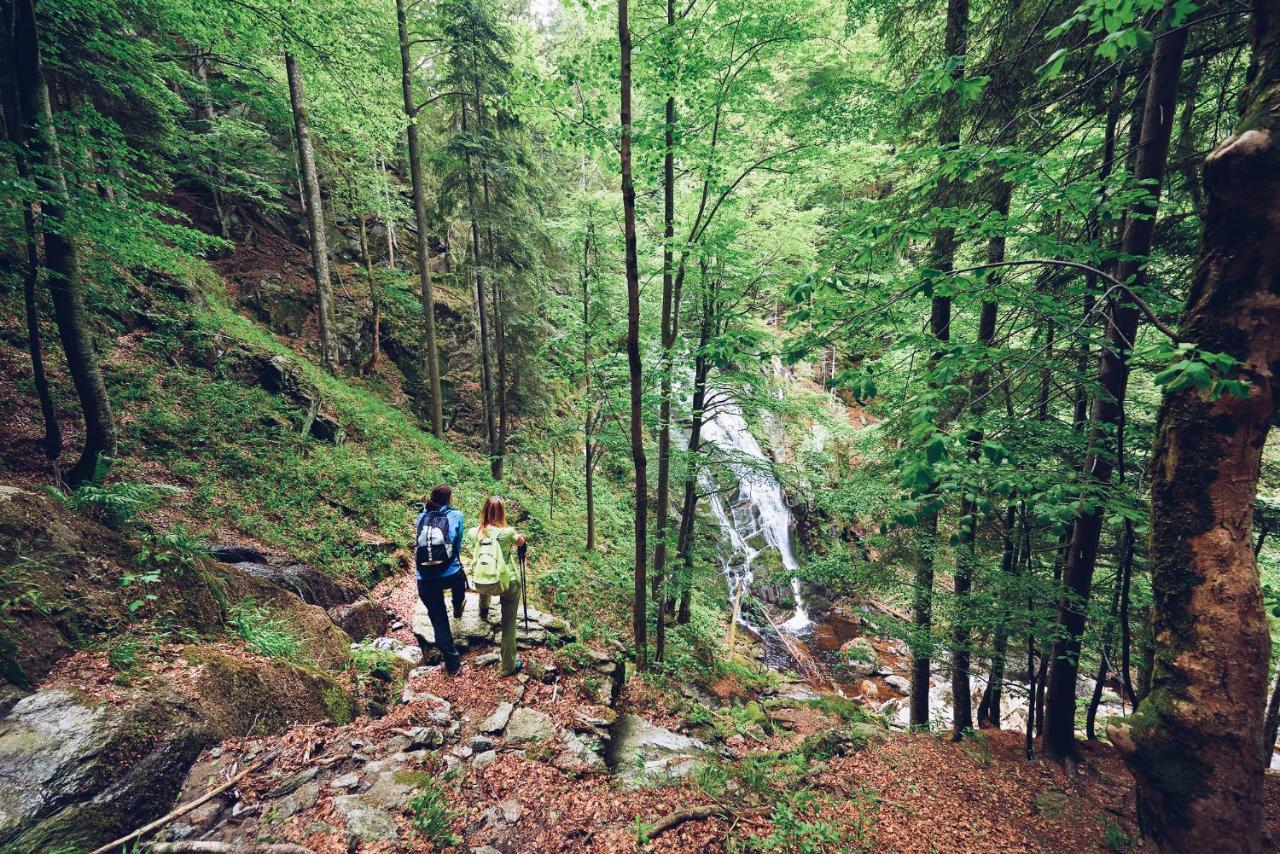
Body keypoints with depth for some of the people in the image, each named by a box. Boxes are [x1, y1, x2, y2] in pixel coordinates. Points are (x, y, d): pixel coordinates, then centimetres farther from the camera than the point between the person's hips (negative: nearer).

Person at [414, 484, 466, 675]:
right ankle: (457, 608, 58)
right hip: (450, 575, -2)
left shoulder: (422, 516, 7)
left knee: (439, 621, 12)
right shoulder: (455, 515, 0)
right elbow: (458, 544, 9)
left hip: (424, 580, 2)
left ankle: (452, 664, 16)